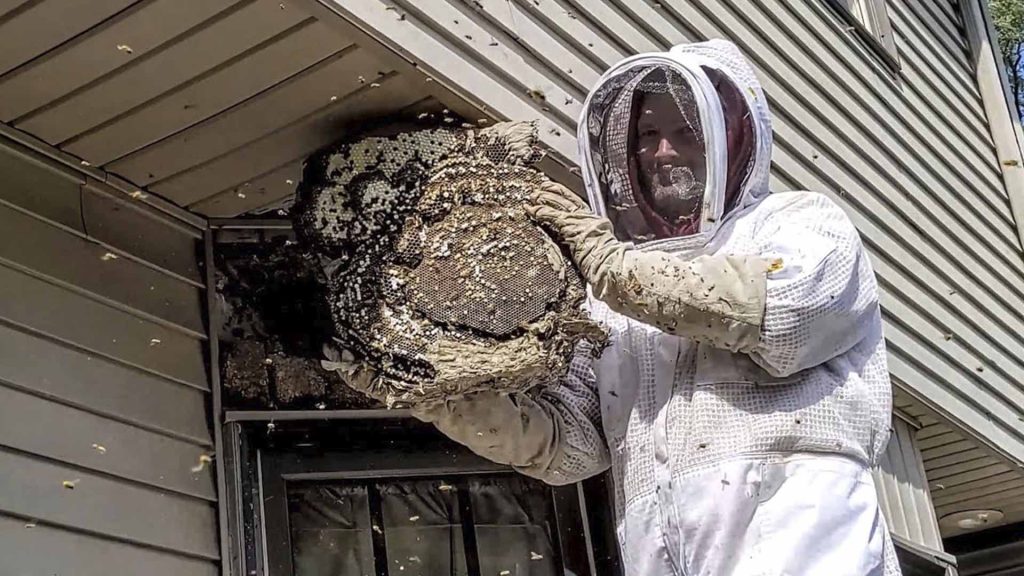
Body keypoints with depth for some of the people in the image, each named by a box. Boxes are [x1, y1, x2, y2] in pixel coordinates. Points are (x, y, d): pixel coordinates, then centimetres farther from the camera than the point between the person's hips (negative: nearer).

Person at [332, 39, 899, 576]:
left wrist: (609, 262, -5)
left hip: (798, 530, -4)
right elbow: (569, 439, 13)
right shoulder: (613, 300, 24)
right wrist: (450, 400, -4)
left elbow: (782, 312, -11)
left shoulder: (802, 222, 12)